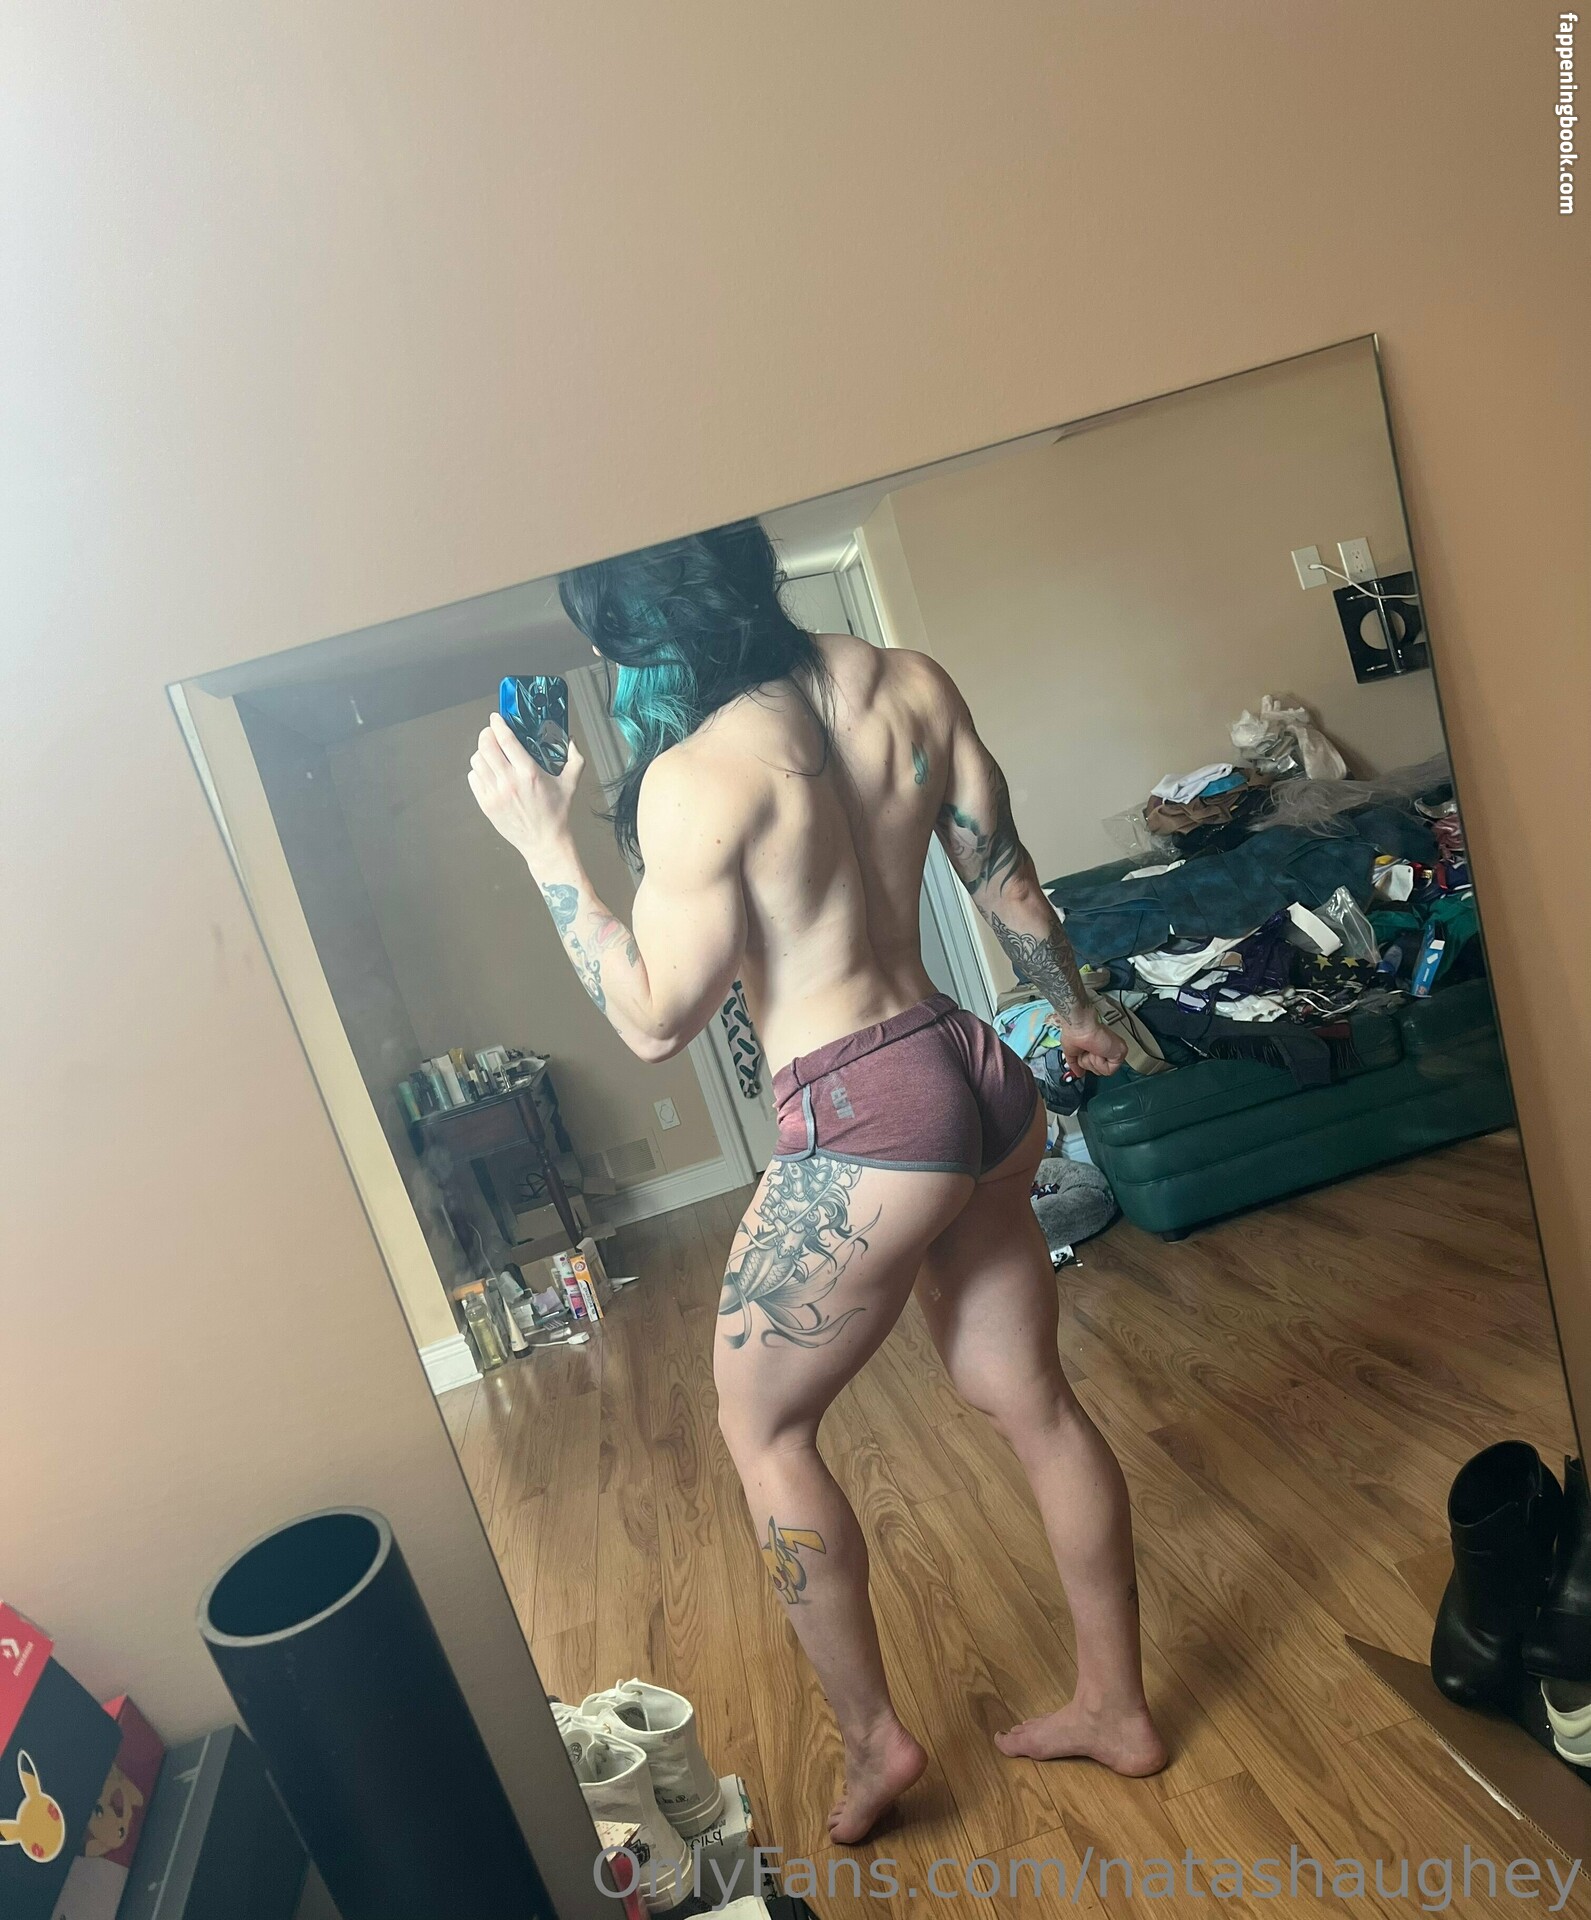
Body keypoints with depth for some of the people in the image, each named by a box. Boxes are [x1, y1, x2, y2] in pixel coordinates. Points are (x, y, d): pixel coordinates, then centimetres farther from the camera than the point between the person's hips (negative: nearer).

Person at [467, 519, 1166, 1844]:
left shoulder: (695, 778, -17)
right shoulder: (910, 683, 3)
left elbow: (655, 1021, -11)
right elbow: (1009, 884, 9)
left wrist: (545, 845, -6)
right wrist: (1076, 1013, 24)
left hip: (863, 1123, -7)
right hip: (980, 1081, 8)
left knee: (761, 1423, 17)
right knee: (1032, 1400, 21)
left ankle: (874, 1735, 32)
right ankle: (1119, 1707, 41)